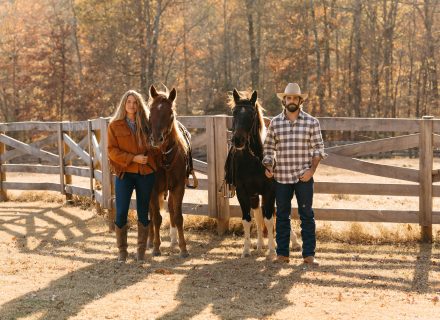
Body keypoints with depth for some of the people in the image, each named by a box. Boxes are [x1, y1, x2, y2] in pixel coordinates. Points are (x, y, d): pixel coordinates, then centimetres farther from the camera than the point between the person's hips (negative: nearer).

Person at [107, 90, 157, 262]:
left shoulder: (146, 124, 7)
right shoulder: (115, 125, 2)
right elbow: (112, 150, -5)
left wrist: (149, 160, -2)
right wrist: (133, 158, -14)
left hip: (146, 173, 2)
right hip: (124, 173, -2)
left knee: (143, 212, 7)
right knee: (121, 213, -6)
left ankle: (141, 250, 19)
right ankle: (122, 250, 9)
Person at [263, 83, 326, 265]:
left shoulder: (311, 122, -1)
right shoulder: (275, 123, 3)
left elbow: (318, 148, 0)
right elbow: (268, 148, 9)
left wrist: (312, 170, -11)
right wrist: (268, 167, -5)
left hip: (304, 177, -1)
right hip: (281, 176, 1)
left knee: (307, 215, 3)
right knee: (282, 216, 9)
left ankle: (309, 254, 10)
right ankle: (282, 253, 18)